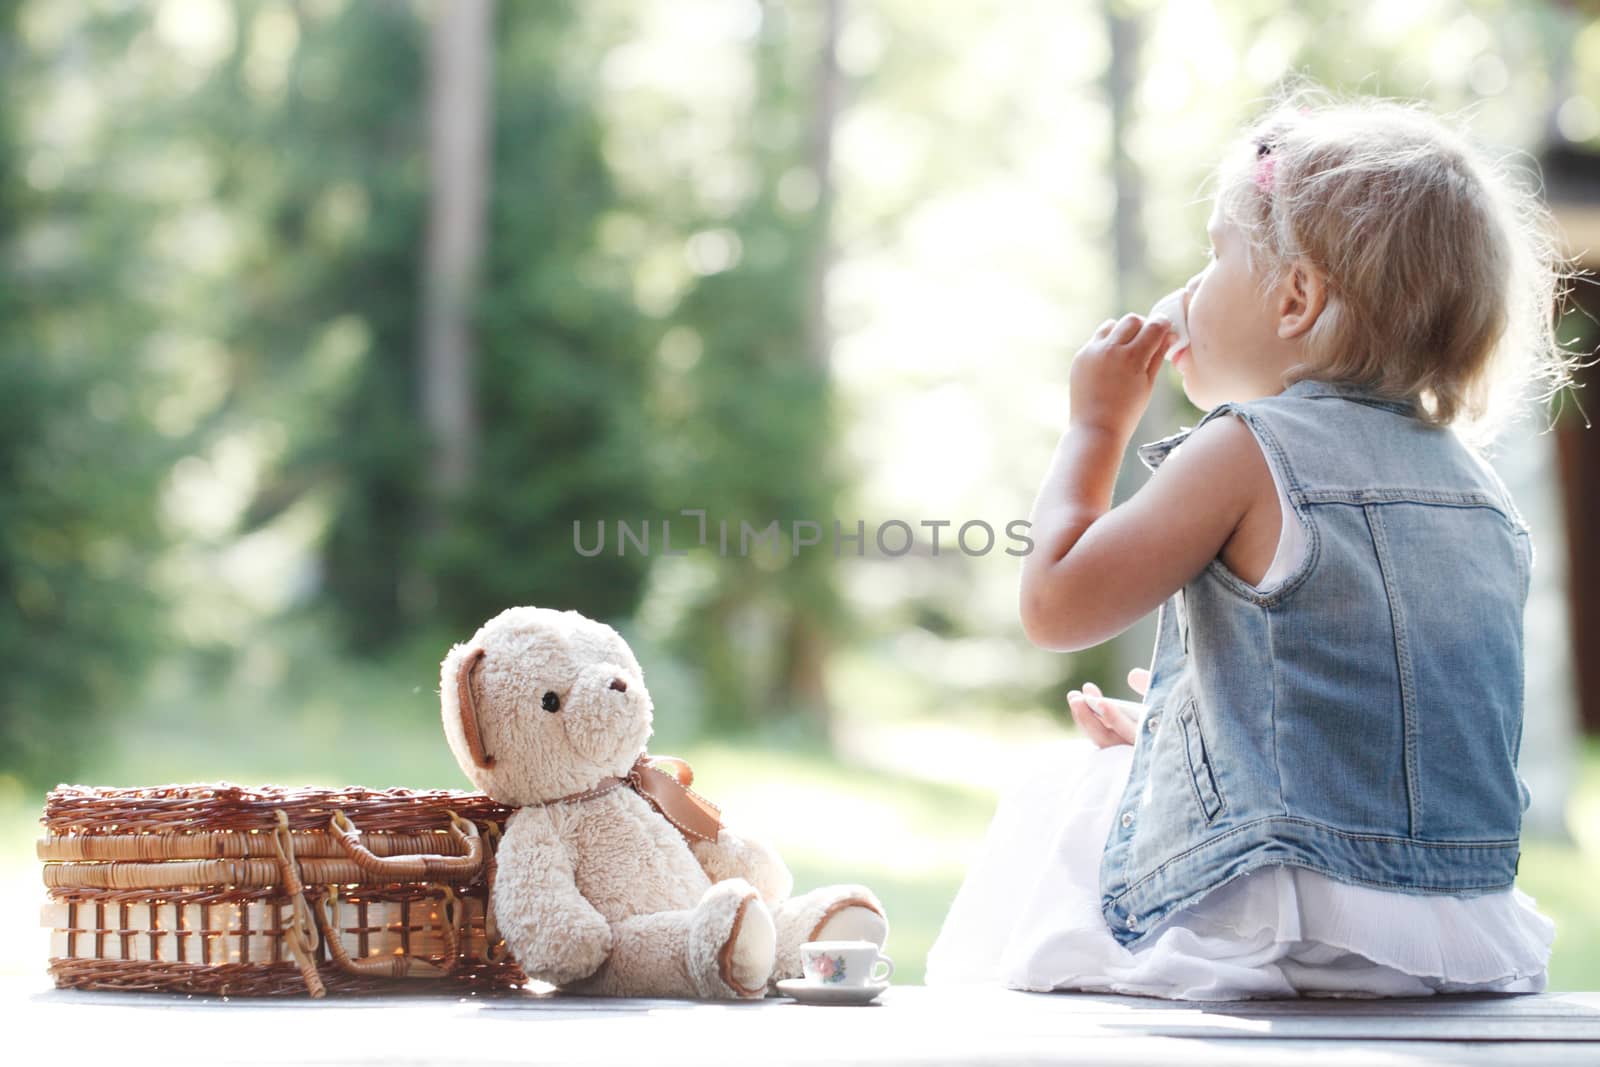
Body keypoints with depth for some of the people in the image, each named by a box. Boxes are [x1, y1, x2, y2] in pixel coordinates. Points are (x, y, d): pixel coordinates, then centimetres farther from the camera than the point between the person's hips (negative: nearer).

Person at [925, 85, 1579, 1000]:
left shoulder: (1248, 452, -12)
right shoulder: (1482, 487, 9)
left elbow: (1056, 606, -7)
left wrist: (1096, 425, 5)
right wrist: (1185, 723, 27)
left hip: (1285, 929, -7)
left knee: (1056, 800, 20)